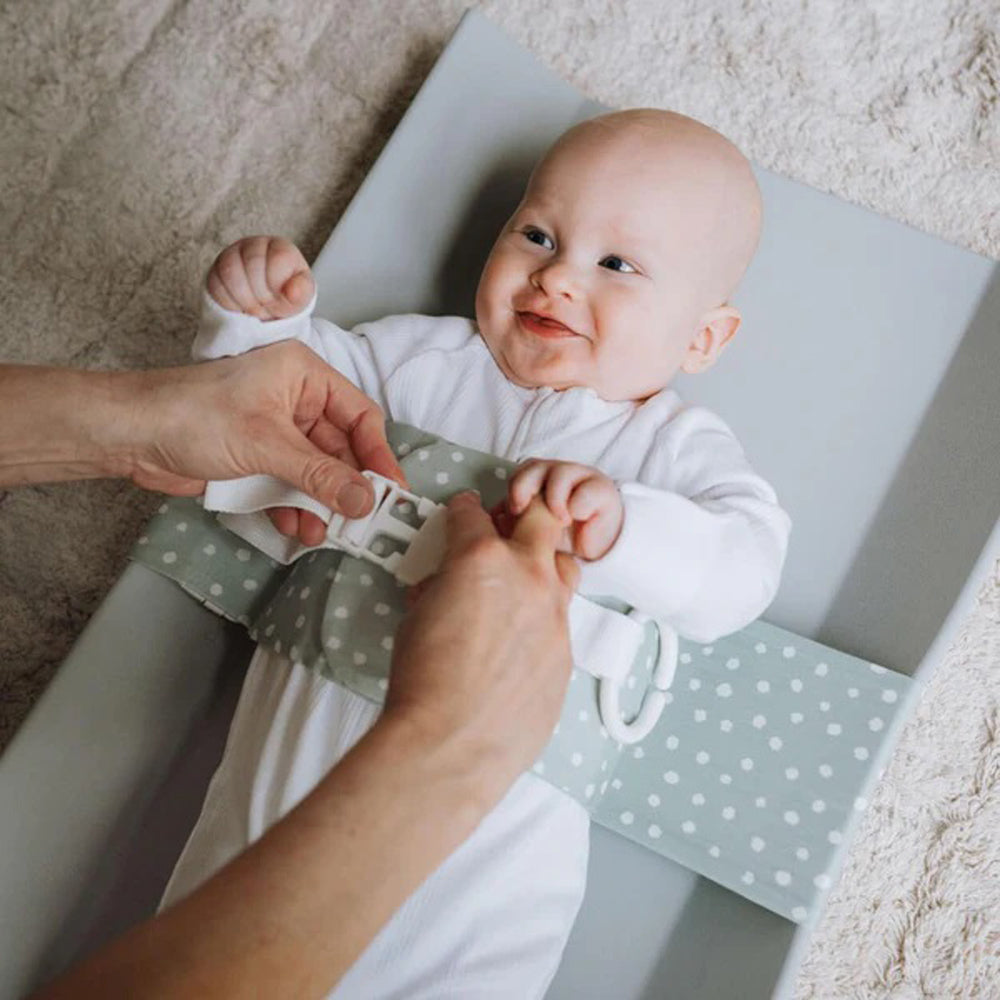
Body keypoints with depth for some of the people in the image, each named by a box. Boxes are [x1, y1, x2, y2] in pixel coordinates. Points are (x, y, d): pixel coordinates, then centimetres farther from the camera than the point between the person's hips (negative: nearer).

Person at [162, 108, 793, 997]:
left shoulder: (678, 447, 6)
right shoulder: (425, 358, 12)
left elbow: (740, 572, -10)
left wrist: (617, 528, -28)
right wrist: (260, 318, -2)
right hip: (310, 717, 2)